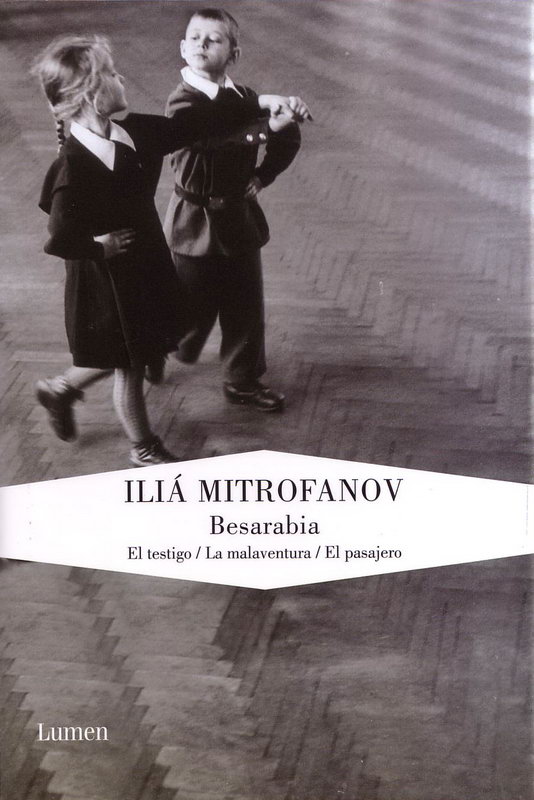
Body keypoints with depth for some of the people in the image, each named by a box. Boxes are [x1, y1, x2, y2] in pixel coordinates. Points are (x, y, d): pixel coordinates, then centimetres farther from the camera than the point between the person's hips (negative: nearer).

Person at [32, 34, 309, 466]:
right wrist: (104, 245, -18)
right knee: (129, 367, 13)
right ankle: (144, 449, 37)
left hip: (146, 264, 8)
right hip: (108, 280, -8)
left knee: (130, 356, 25)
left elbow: (197, 123, 0)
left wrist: (262, 102, -2)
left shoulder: (135, 132, -6)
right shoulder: (71, 170, -30)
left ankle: (60, 389, 49)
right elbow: (61, 240, -32)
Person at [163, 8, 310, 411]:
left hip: (239, 218, 5)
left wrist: (263, 175, 1)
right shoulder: (182, 102, -17)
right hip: (196, 222, -5)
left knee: (246, 306, 12)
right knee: (193, 307, 7)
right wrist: (268, 125, -47)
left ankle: (244, 381, 29)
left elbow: (290, 139, 14)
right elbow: (213, 134, -39)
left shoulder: (246, 99, 0)